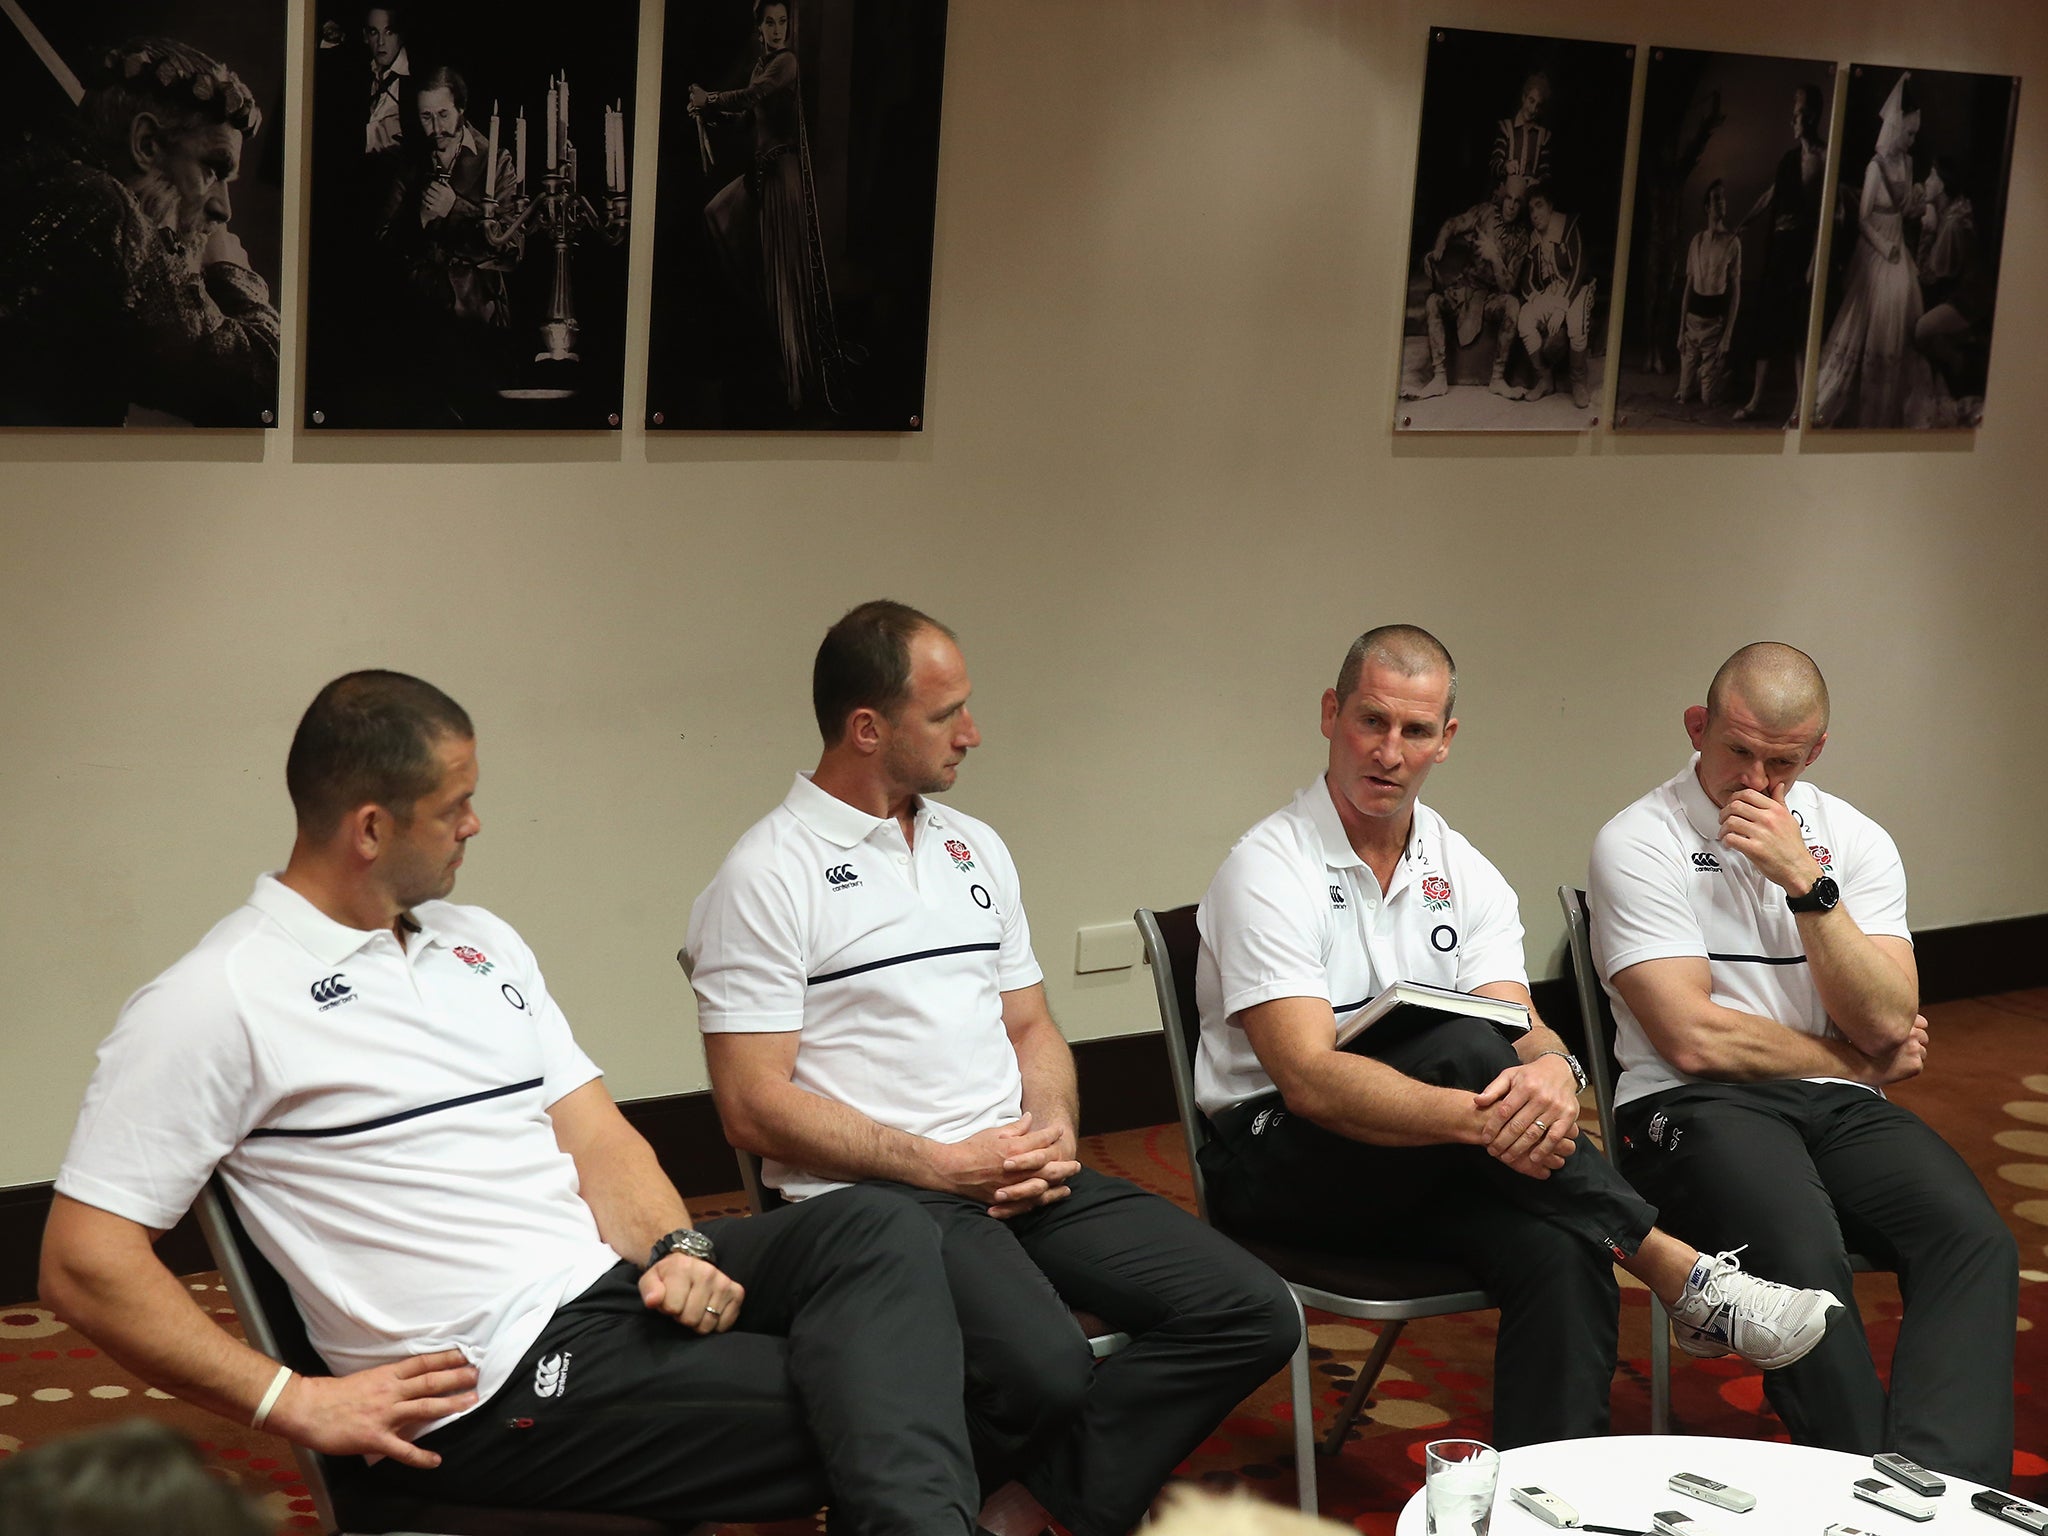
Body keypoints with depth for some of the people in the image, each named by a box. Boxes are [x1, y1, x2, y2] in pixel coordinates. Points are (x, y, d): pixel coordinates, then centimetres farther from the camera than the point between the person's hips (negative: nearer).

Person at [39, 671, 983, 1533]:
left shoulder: (479, 945, 18)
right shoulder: (217, 1001, -7)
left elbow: (594, 1136, 15)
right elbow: (83, 1259, -10)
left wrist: (678, 1248, -7)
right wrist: (299, 1405, -14)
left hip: (620, 1280, 7)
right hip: (496, 1383, -7)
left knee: (873, 1229, -21)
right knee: (864, 1410, -21)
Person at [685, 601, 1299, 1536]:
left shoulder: (975, 849, 18)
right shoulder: (767, 878, -5)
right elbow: (754, 1107, -10)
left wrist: (1053, 1130, 0)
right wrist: (941, 1164, -12)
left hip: (1023, 1175, 7)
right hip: (873, 1196, -7)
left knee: (1253, 1314, -11)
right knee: (1044, 1370, -35)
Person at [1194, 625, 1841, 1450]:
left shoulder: (1465, 876, 9)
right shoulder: (1269, 870, -11)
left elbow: (1522, 1030, -4)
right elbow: (1308, 1077, -24)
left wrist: (1553, 1069, -31)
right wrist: (1479, 1116, -38)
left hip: (1427, 1164, 5)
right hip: (1275, 1159, -5)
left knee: (1562, 1253, -30)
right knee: (1463, 1048, -33)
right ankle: (1683, 1276, -26)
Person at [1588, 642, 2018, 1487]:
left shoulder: (1854, 841, 11)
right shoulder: (1639, 842, -2)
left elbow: (1886, 1023, -1)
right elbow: (1693, 1039, -9)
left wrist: (1806, 882, -11)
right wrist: (1860, 1061, 2)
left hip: (1842, 1104, 4)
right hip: (1695, 1107, -4)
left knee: (1974, 1237, -26)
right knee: (1803, 1251, -35)